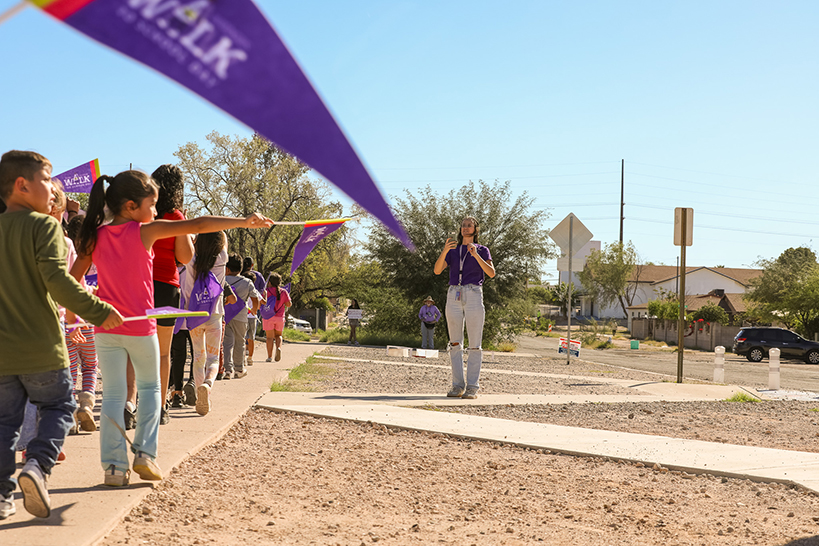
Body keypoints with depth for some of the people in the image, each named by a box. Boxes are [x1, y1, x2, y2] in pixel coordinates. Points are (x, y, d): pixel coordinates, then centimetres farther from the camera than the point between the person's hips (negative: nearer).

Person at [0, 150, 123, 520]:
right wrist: (98, 311, -17)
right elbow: (57, 279, -21)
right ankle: (38, 465, -11)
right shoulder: (44, 226, -9)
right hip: (41, 348, -5)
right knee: (59, 407, 11)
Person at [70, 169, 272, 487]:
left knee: (113, 394, 7)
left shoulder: (94, 237, 2)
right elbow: (198, 225, -15)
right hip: (140, 327, -3)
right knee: (149, 387, 17)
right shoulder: (146, 232, -9)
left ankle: (114, 467, 3)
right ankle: (144, 453, 6)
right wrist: (244, 221, -16)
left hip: (106, 327, 3)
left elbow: (74, 279, 5)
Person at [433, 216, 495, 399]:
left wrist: (476, 255, -21)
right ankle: (457, 386, 4)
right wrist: (445, 250, -16)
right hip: (454, 295, 3)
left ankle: (472, 387, -4)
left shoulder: (482, 250, 9)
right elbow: (437, 270, 0)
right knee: (455, 343, 0)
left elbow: (491, 273, -8)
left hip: (474, 295, -3)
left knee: (474, 344, -6)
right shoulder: (452, 251, 16)